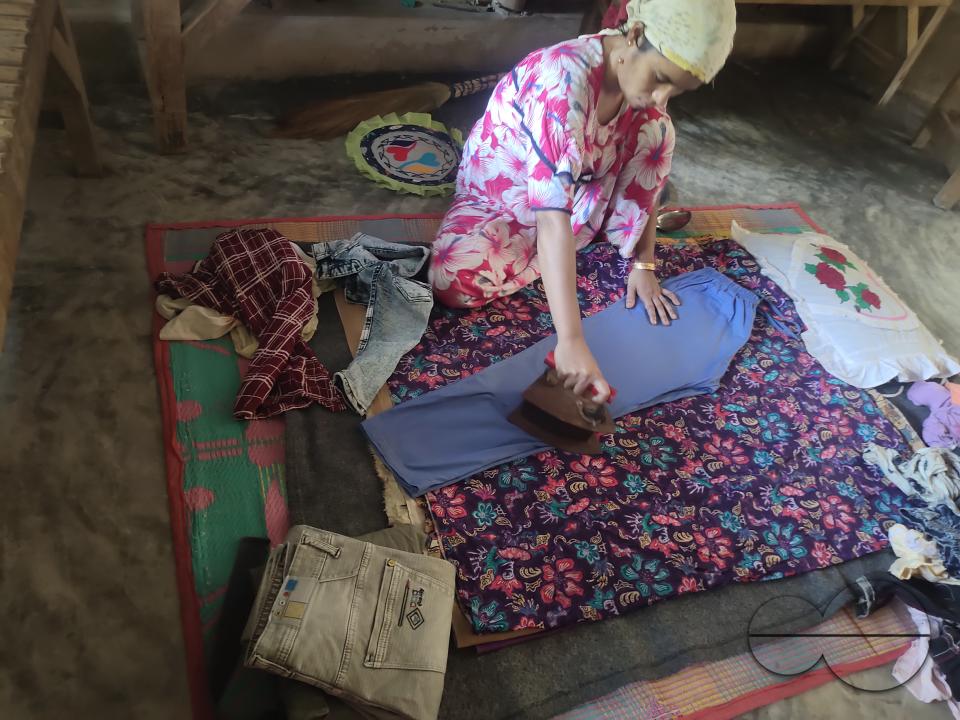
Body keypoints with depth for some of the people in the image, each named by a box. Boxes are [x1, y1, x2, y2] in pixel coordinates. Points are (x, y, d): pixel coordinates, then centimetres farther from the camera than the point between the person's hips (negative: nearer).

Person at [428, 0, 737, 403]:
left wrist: (644, 265, -11)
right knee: (455, 281, -34)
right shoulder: (564, 79, -38)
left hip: (578, 188, 4)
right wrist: (570, 340, -55)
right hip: (498, 196, -4)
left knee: (655, 130, -19)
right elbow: (552, 213, -48)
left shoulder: (644, 78, -15)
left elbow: (642, 174, -4)